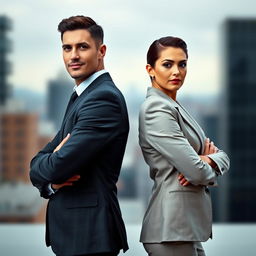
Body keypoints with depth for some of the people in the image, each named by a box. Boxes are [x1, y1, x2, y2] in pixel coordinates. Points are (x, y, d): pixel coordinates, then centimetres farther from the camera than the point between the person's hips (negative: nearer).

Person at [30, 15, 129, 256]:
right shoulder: (80, 96, 15)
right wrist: (50, 179, -11)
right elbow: (38, 162, 11)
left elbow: (61, 164, -24)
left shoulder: (104, 98, -16)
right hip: (70, 229, 9)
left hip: (89, 235, -9)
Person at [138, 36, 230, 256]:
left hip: (189, 226, 9)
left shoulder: (175, 107, 16)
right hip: (173, 228, -9)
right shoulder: (156, 108, -13)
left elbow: (223, 157, 13)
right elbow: (196, 171, -20)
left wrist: (207, 160, -9)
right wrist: (207, 168, 3)